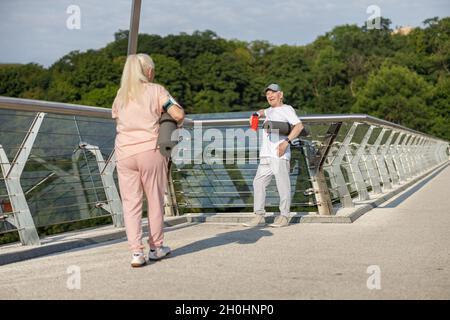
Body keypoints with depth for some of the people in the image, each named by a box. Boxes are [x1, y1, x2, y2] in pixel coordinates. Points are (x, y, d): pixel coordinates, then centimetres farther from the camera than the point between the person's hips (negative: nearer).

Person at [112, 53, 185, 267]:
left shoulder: (121, 94, 14)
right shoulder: (156, 90, 1)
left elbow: (117, 120, 17)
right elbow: (178, 114, -9)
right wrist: (176, 122, 11)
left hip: (124, 153, 3)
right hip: (150, 151, -3)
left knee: (130, 203, 4)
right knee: (155, 201, 11)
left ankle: (136, 252, -1)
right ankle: (156, 247, 22)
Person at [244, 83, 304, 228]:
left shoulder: (286, 109, 1)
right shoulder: (270, 111, 25)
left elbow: (299, 125, -14)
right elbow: (263, 112, 50)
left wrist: (286, 141, -24)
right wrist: (257, 114, 27)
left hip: (279, 155, -8)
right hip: (266, 155, 8)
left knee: (283, 185, -6)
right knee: (258, 183, 4)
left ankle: (284, 216, 0)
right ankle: (259, 216, 8)